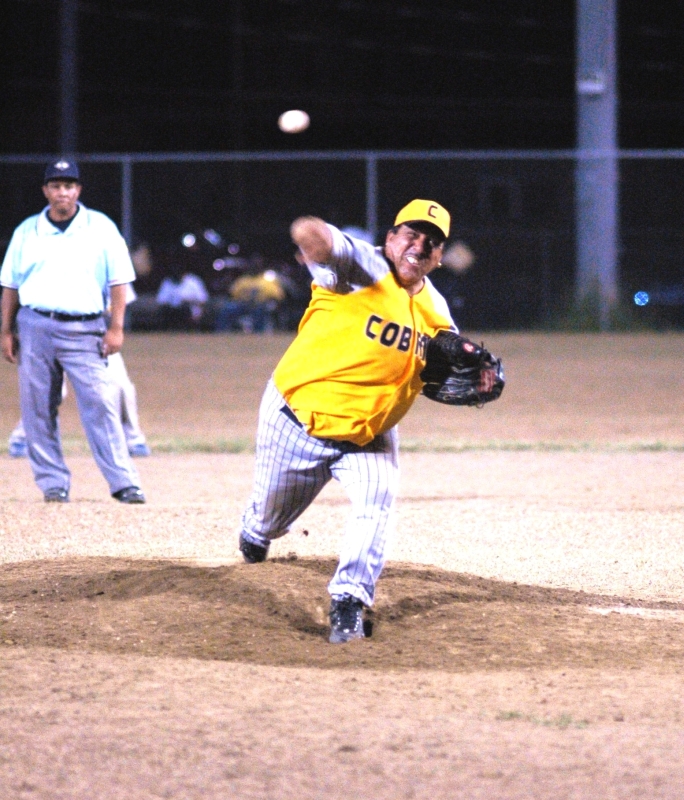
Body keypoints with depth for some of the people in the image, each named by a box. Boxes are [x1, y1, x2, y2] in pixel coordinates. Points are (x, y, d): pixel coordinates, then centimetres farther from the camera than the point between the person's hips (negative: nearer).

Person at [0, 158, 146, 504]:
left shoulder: (101, 228, 5)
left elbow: (118, 280, 4)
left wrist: (116, 328, -4)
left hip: (85, 330, -2)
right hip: (35, 328, 2)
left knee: (100, 406, -10)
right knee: (38, 410, 1)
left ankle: (123, 483, -10)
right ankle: (53, 483, 8)